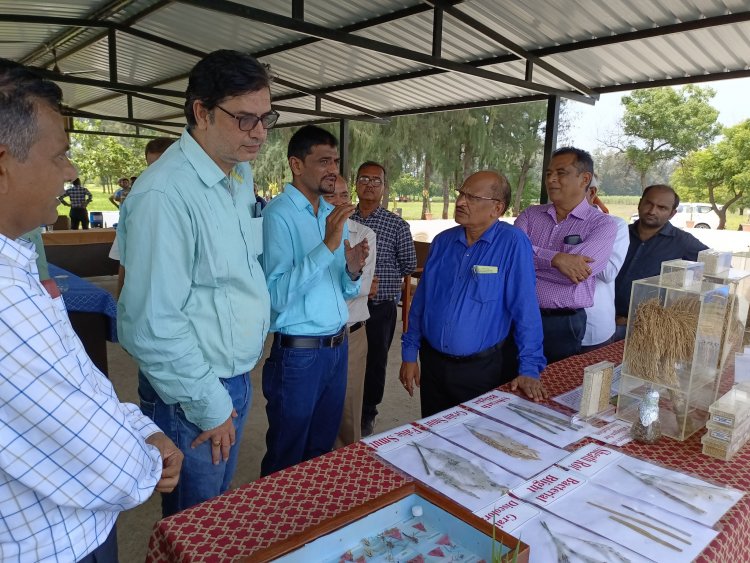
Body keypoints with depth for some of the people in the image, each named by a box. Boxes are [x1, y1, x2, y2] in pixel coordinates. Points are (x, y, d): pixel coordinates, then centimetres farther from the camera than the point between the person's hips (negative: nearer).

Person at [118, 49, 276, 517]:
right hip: (195, 393, -8)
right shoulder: (164, 194, -25)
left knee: (223, 504, 27)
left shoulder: (242, 174, 5)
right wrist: (209, 406, -16)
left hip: (238, 377, 8)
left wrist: (261, 320, 8)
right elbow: (153, 324, -25)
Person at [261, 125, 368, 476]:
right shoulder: (278, 214, -14)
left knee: (322, 450, 23)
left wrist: (352, 270, -8)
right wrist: (328, 246, -28)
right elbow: (277, 295, -25)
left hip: (338, 348, 7)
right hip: (299, 352, -7)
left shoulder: (334, 214, 9)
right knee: (286, 460, 14)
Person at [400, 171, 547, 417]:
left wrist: (529, 368, -16)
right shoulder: (442, 241, 1)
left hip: (482, 369, -4)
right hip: (433, 363, 4)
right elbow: (421, 300, 6)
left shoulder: (513, 243, -13)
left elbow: (525, 307, -15)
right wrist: (409, 353, 6)